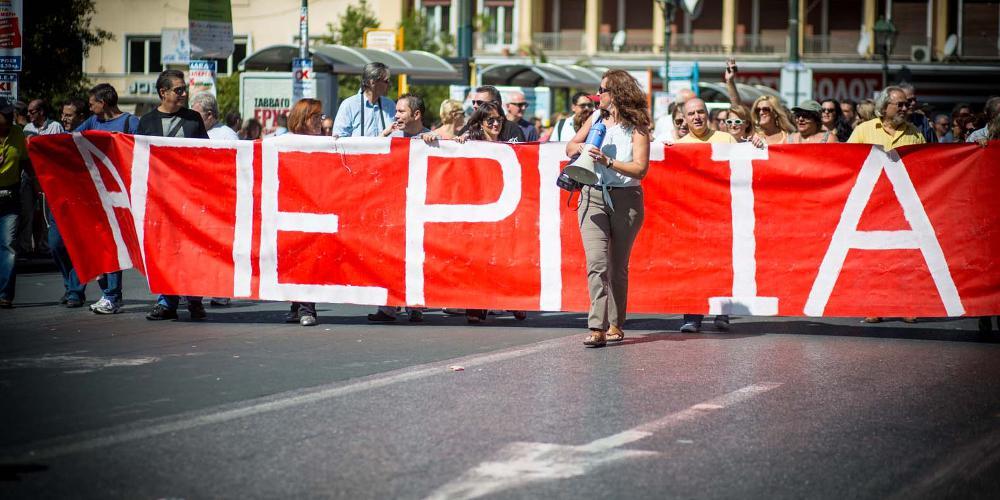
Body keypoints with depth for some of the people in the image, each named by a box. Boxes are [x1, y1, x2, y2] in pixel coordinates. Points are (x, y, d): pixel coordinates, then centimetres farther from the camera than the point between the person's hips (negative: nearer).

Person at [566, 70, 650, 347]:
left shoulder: (636, 127, -5)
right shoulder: (596, 118, 10)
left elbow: (640, 169, -13)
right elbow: (570, 147, 20)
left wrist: (608, 161, -23)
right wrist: (582, 147, -3)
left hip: (625, 199, -3)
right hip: (593, 196, 3)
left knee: (618, 266, 7)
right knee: (596, 262, -12)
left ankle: (615, 324, 19)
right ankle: (597, 328, -19)